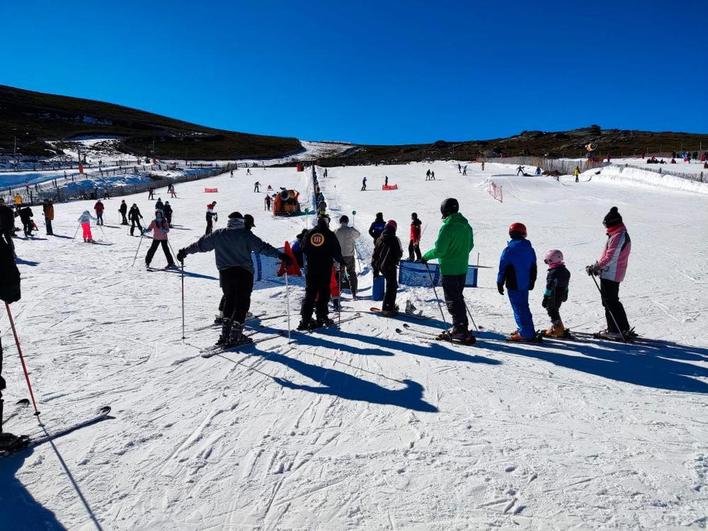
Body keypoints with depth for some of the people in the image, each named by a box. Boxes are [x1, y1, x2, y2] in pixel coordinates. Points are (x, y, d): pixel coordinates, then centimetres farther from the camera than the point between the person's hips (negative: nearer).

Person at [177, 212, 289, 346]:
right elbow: (262, 247, -10)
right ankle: (235, 337, 0)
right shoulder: (246, 234, -3)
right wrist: (280, 255, -11)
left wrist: (184, 251, 31)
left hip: (225, 273, 4)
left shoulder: (218, 234, 8)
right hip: (244, 273, -4)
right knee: (242, 303, 3)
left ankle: (225, 334, 13)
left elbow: (200, 244, 17)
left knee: (229, 300, 17)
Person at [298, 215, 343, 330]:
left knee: (310, 293, 6)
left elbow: (303, 249, 9)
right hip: (325, 268, -3)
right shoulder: (329, 235, -3)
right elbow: (336, 251, -3)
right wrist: (341, 261, 12)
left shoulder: (309, 234, 6)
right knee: (323, 292, 4)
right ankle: (322, 317, 5)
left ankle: (305, 319, 2)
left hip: (311, 268, 3)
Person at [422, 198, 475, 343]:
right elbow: (470, 246, 16)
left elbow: (439, 250, -20)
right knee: (458, 297, 19)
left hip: (449, 270, -8)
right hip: (462, 269, 8)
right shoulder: (466, 225, 7)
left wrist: (426, 256, -4)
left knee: (452, 300, 0)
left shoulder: (448, 227, -18)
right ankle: (462, 327, 25)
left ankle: (460, 330, 1)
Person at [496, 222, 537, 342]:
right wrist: (531, 283, 24)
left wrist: (500, 283, -2)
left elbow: (503, 268, -11)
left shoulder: (509, 249, -13)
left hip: (514, 285, -7)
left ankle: (527, 333, -2)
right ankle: (524, 329, 26)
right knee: (523, 306, 18)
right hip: (526, 284, 7)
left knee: (519, 308, -3)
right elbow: (533, 268, 15)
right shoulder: (530, 249, 7)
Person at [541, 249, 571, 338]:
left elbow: (550, 287, -24)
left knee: (552, 312, 2)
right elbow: (566, 285, 16)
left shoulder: (553, 273, -24)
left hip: (553, 298, -9)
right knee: (555, 311, 22)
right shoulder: (565, 271, 5)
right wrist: (565, 295, 26)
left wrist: (545, 298, -18)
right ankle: (555, 327, 33)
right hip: (561, 296, 9)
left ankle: (559, 331, 6)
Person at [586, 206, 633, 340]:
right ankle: (614, 329, 22)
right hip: (613, 274, 10)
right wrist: (598, 267, 14)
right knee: (609, 301, 16)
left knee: (611, 302, -3)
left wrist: (595, 267, -15)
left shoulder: (618, 236, -18)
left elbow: (610, 257, -22)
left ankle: (622, 330, 2)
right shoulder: (622, 234, 16)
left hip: (610, 275, -10)